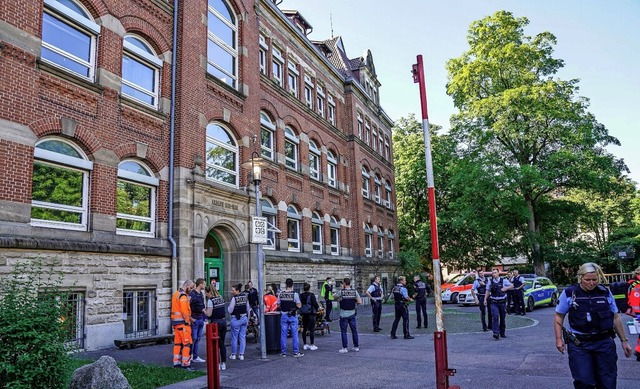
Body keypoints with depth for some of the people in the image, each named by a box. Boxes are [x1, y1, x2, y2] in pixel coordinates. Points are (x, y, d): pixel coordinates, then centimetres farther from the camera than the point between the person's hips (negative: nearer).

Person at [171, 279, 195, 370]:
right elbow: (184, 311, -21)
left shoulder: (176, 294, 17)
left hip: (175, 321, 10)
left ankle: (176, 362, 18)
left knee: (177, 342, 13)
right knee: (187, 343, -7)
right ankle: (185, 364, -7)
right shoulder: (183, 296, -14)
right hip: (182, 322, -10)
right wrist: (188, 321, -11)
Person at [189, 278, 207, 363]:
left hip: (201, 319, 8)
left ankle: (196, 357, 18)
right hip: (194, 320, -8)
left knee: (198, 339, 11)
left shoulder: (201, 294, 13)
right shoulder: (192, 294, -15)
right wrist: (190, 317, -20)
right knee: (193, 338, -3)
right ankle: (189, 355, 9)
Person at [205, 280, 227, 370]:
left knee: (216, 344, 3)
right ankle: (223, 363, 16)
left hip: (215, 323, -6)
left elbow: (209, 314, -17)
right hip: (223, 321, 6)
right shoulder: (221, 298, 7)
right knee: (222, 343, 13)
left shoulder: (210, 300, -13)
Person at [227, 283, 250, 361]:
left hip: (236, 319, -6)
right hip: (244, 318, 6)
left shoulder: (234, 298, -15)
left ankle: (233, 354, 16)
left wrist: (229, 305, 8)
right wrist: (247, 319, 19)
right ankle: (241, 355, 9)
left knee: (234, 337, 7)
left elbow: (230, 310, -12)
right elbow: (248, 309, 10)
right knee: (243, 337, 8)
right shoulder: (245, 297, 4)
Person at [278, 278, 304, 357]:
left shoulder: (280, 294, -1)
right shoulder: (295, 294, -10)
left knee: (283, 334, 8)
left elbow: (278, 305, 5)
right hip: (293, 316, -2)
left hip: (284, 316, 3)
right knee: (294, 334, 4)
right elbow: (299, 305, -9)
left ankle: (283, 352, 13)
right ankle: (296, 352, 7)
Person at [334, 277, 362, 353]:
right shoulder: (354, 291, -3)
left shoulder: (341, 292, -11)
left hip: (344, 314, -3)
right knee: (354, 330, 12)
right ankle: (356, 347, 19)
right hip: (352, 314, 3)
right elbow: (360, 302, -6)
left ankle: (344, 348, 4)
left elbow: (334, 297, 5)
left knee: (343, 331, 4)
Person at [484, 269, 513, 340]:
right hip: (494, 302, -1)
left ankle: (502, 333, 26)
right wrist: (485, 299, 4)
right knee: (495, 317, -16)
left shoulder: (503, 281, -1)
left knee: (502, 318, 11)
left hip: (502, 302, 1)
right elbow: (488, 291, 10)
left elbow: (512, 286, 6)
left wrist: (506, 288, -13)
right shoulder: (490, 281, 2)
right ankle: (496, 333, -20)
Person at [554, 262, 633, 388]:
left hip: (604, 343, 3)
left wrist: (624, 340, 13)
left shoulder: (606, 293, 2)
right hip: (579, 344, -2)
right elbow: (559, 317, 2)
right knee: (584, 382, -3)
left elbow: (615, 318, 12)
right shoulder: (569, 293, -5)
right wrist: (559, 339, -5)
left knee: (608, 382, 9)